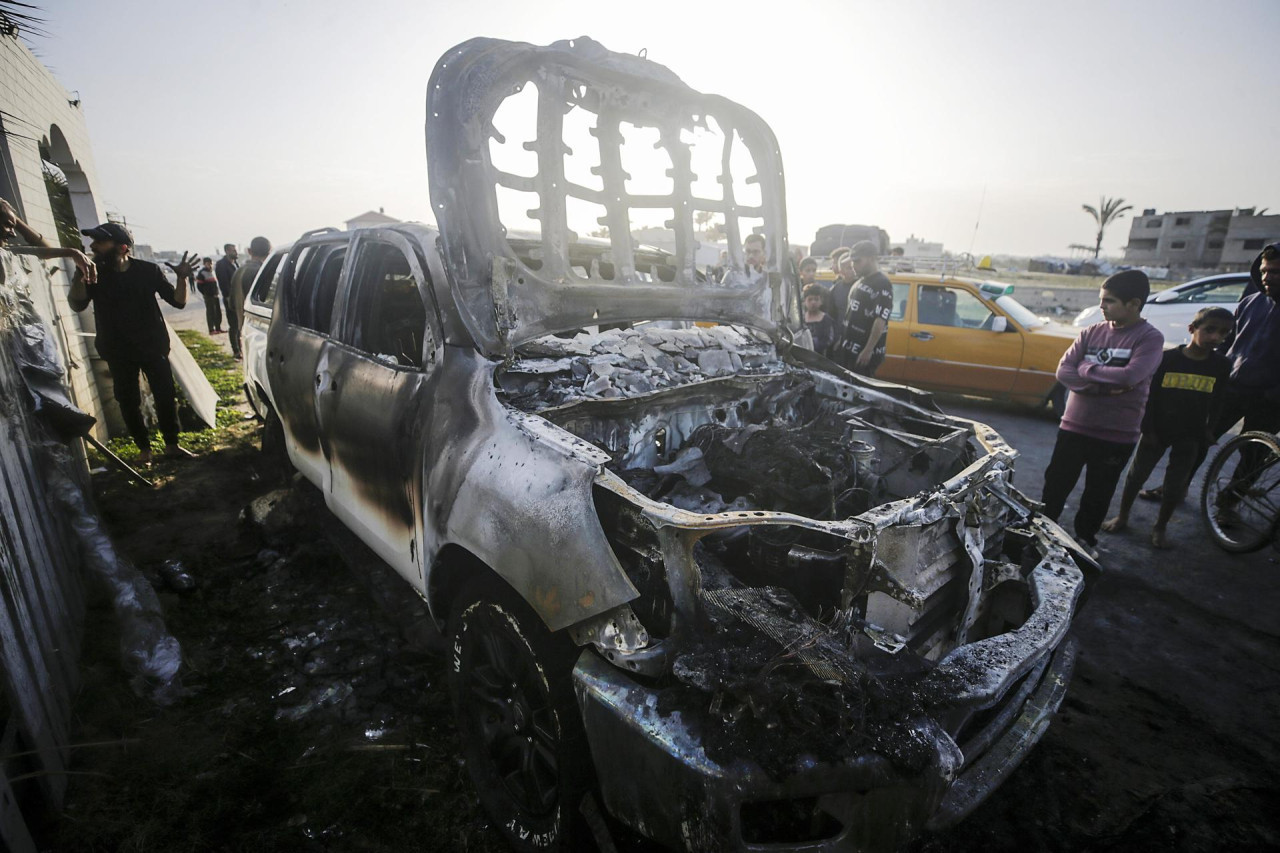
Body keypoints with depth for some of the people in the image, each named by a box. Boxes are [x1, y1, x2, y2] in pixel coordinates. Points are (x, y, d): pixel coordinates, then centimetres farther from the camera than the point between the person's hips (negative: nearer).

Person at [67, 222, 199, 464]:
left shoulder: (148, 270, -4)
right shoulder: (94, 273, -1)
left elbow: (178, 302, -5)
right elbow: (77, 305, -10)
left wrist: (182, 278, -24)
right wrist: (79, 277, -27)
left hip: (153, 346, -1)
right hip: (118, 352, 2)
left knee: (165, 396, 0)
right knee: (128, 402, 5)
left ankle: (171, 445, 12)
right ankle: (144, 448, 16)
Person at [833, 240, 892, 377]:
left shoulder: (882, 284, -14)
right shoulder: (860, 281, 15)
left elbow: (880, 321, -22)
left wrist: (868, 350, -25)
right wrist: (840, 340, 19)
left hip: (864, 352, -9)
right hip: (847, 348, 9)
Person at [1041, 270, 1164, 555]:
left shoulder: (1150, 337, -8)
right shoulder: (1091, 332, 3)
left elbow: (1130, 376, -24)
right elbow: (1063, 371, -6)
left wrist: (1087, 369, -12)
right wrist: (1104, 386, -17)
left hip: (1117, 435, -3)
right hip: (1074, 426, 3)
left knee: (1098, 494, 12)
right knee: (1055, 484, 10)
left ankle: (1085, 540, 31)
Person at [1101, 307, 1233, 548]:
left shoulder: (1221, 365, -4)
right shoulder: (1168, 358, -10)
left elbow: (1217, 404, 4)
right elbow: (1151, 395, -7)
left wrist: (1207, 433, 4)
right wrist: (1148, 429, -9)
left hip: (1189, 437, 2)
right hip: (1158, 430, -2)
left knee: (1175, 486, 7)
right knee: (1136, 475, 6)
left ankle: (1159, 528, 23)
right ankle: (1122, 517, 22)